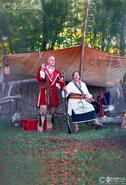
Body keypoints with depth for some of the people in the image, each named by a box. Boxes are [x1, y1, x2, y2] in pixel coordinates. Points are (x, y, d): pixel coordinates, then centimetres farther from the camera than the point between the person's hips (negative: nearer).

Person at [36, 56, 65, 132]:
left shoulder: (57, 71, 14)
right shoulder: (42, 68, 2)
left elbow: (62, 82, 17)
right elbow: (39, 79, -13)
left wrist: (58, 85, -3)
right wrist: (42, 70, -22)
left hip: (53, 93, 5)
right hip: (44, 92, -4)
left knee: (51, 110, 11)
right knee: (43, 110, -14)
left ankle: (49, 126, 24)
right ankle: (40, 127, -11)